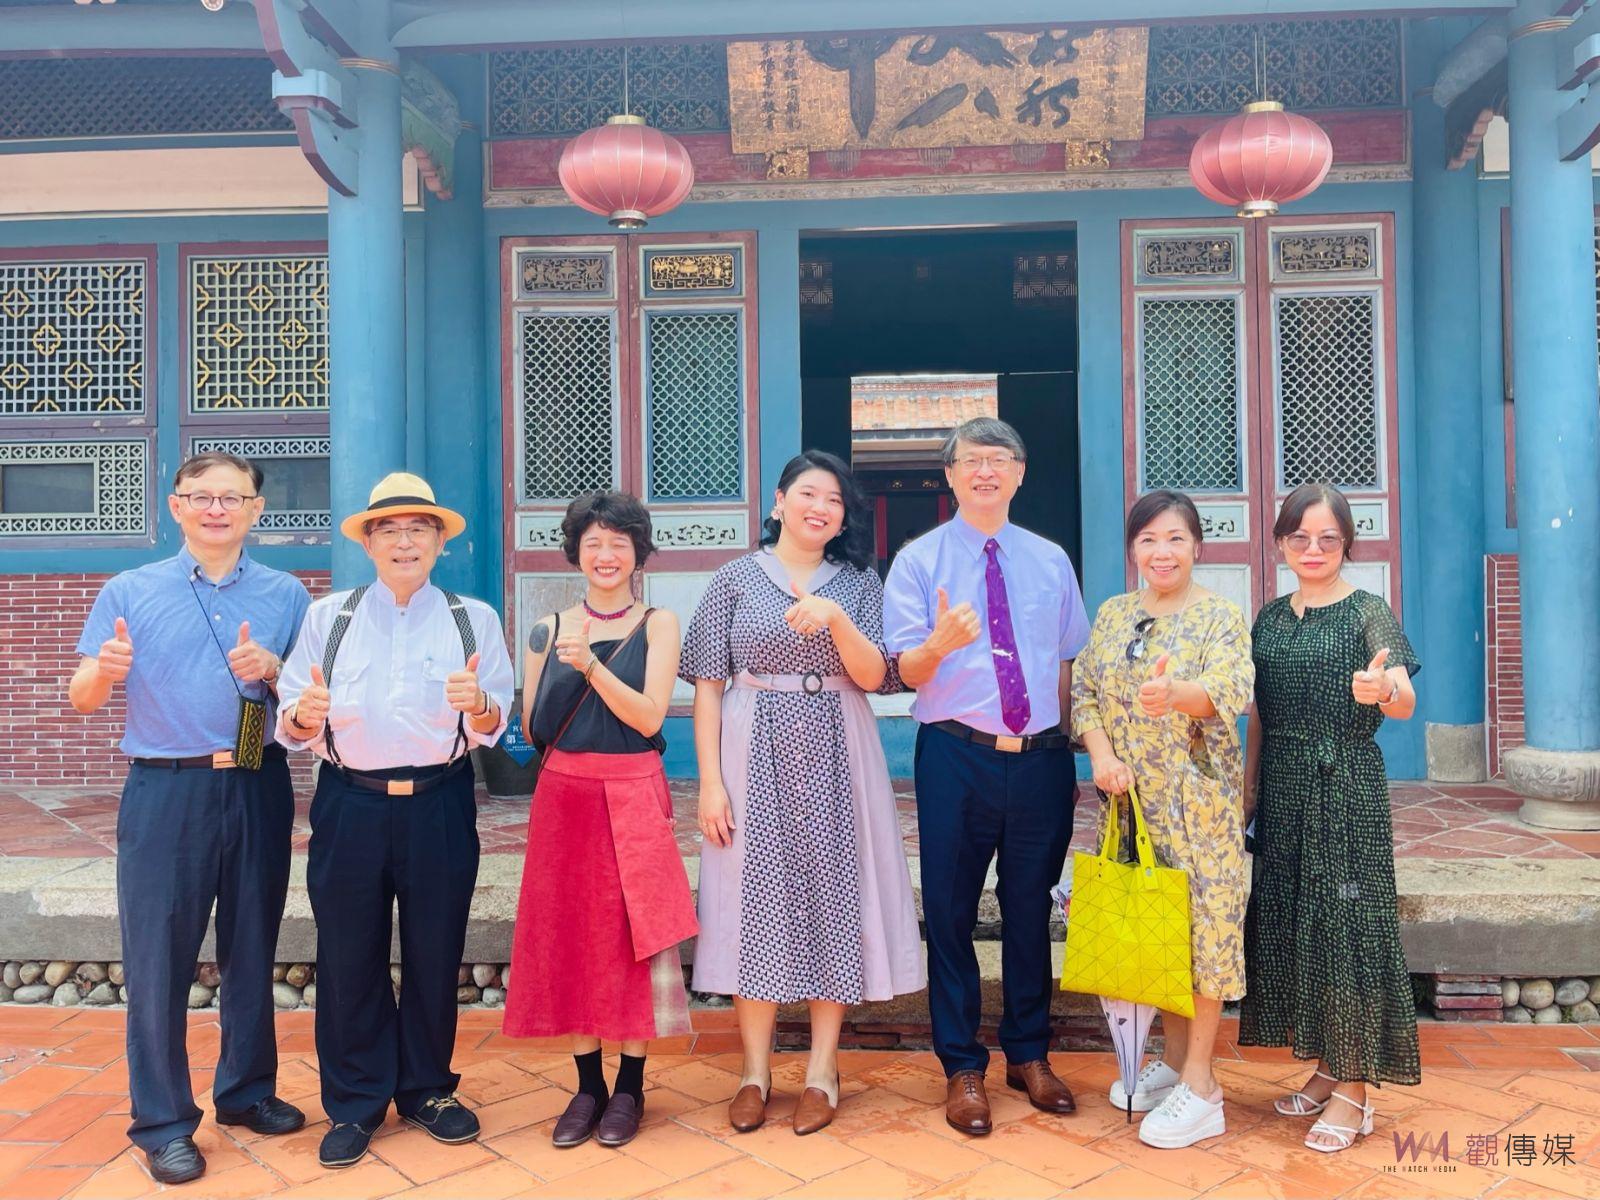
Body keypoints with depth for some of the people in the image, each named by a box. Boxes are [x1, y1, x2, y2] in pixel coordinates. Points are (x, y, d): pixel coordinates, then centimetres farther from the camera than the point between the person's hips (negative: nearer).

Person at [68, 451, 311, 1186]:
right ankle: (163, 1122, 14)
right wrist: (105, 671, -20)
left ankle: (247, 1091, 27)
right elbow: (82, 698, 2)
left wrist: (272, 670, -14)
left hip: (258, 789, 2)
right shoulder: (128, 592, 4)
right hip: (165, 792, -1)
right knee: (158, 957, 2)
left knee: (253, 947, 11)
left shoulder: (286, 595, 7)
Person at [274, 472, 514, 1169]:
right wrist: (305, 714, -21)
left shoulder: (473, 620, 5)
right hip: (349, 806, 0)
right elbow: (292, 729, 2)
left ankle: (426, 1090, 28)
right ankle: (354, 1104, 23)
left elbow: (494, 728, -1)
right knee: (348, 959, 5)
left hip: (440, 806, 0)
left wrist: (477, 705, -23)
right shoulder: (328, 617, 7)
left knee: (435, 956, 8)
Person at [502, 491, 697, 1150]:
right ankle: (588, 1084, 20)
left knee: (632, 937, 2)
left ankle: (629, 1087, 16)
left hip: (632, 799, -2)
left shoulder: (657, 624, 2)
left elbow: (649, 716, -10)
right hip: (562, 796, 2)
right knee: (570, 936, 6)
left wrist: (590, 664, -19)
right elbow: (530, 731, 3)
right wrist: (560, 661, -8)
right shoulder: (549, 630, 7)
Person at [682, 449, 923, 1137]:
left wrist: (834, 618, -19)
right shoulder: (736, 578, 4)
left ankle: (823, 1069, 16)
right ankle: (755, 1070, 15)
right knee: (755, 897, 2)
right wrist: (710, 780, -6)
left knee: (831, 895, 3)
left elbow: (873, 677, -3)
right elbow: (708, 685, 1)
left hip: (834, 757, 1)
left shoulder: (858, 582, 8)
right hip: (754, 756, -1)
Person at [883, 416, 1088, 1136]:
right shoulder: (918, 560, 0)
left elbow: (1068, 664, 13)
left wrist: (1069, 749, 8)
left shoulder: (1051, 561, 10)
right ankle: (963, 1068, 22)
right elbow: (907, 670, -6)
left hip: (1043, 758, 3)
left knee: (1031, 908, 13)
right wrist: (940, 643, -27)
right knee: (951, 912, 5)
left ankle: (1029, 1055, 31)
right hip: (956, 756, -3)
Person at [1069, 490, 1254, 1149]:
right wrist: (1102, 755, -11)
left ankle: (1200, 1083, 7)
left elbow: (1229, 690, -21)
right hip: (1132, 795, 5)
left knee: (1202, 918, -3)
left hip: (1198, 795, -5)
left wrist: (1176, 693, -42)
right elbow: (1085, 691, 6)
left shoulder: (1221, 617, -5)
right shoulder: (1112, 615, 9)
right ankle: (1173, 1058, 27)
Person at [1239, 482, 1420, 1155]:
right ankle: (1325, 1066, 24)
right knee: (1289, 921, 9)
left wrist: (1383, 691, -41)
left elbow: (1405, 702, -19)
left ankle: (1353, 1089, 8)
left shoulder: (1367, 612, -4)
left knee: (1345, 922, -3)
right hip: (1283, 792, 6)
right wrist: (1249, 782, 10)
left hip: (1346, 789, -5)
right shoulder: (1270, 618, 11)